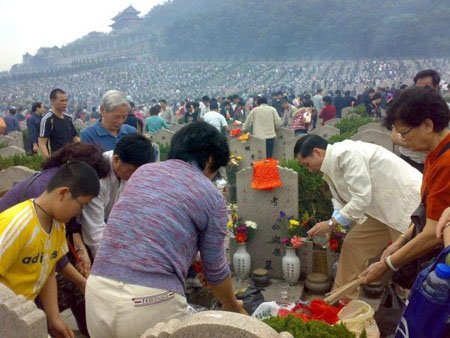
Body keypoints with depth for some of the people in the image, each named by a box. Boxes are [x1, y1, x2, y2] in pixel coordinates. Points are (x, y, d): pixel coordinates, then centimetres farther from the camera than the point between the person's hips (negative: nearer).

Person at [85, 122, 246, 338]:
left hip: (99, 288, 5)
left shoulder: (142, 171, 16)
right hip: (152, 298, -4)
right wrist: (233, 307, 29)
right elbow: (215, 269, 10)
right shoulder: (211, 196, 4)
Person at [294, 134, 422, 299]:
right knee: (353, 245, 9)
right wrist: (332, 226, -7)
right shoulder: (331, 165, 5)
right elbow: (342, 200, 10)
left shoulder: (347, 154, -23)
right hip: (383, 208, 10)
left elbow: (361, 198, -26)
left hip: (407, 203, -9)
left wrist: (331, 223, -18)